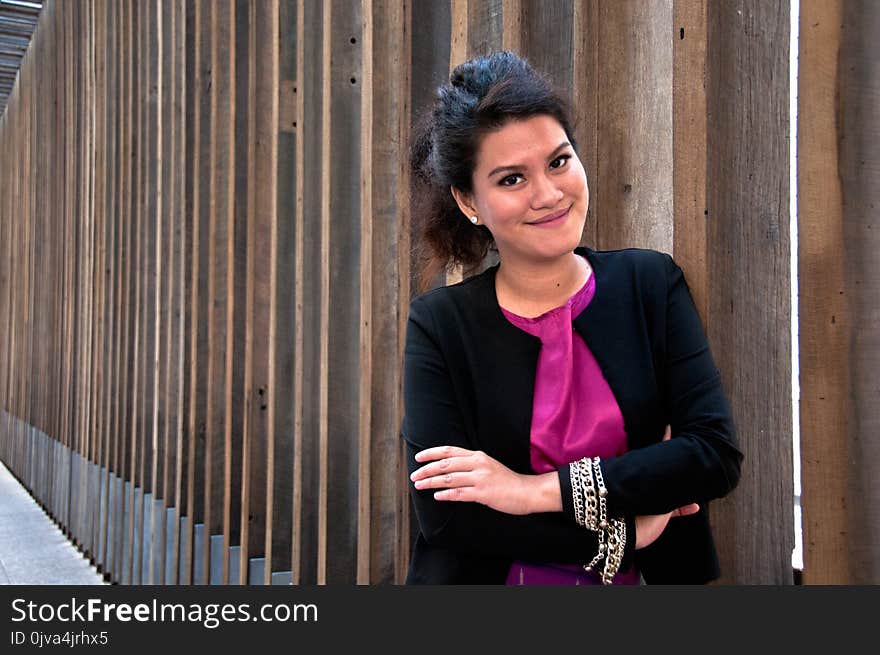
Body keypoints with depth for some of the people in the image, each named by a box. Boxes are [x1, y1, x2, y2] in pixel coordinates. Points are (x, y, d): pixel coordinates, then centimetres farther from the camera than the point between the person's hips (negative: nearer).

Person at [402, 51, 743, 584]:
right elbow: (443, 516, -14)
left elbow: (718, 454, -10)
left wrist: (538, 490, -16)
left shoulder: (652, 284, -2)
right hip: (489, 575, -1)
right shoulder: (439, 325, -7)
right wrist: (620, 537, -14)